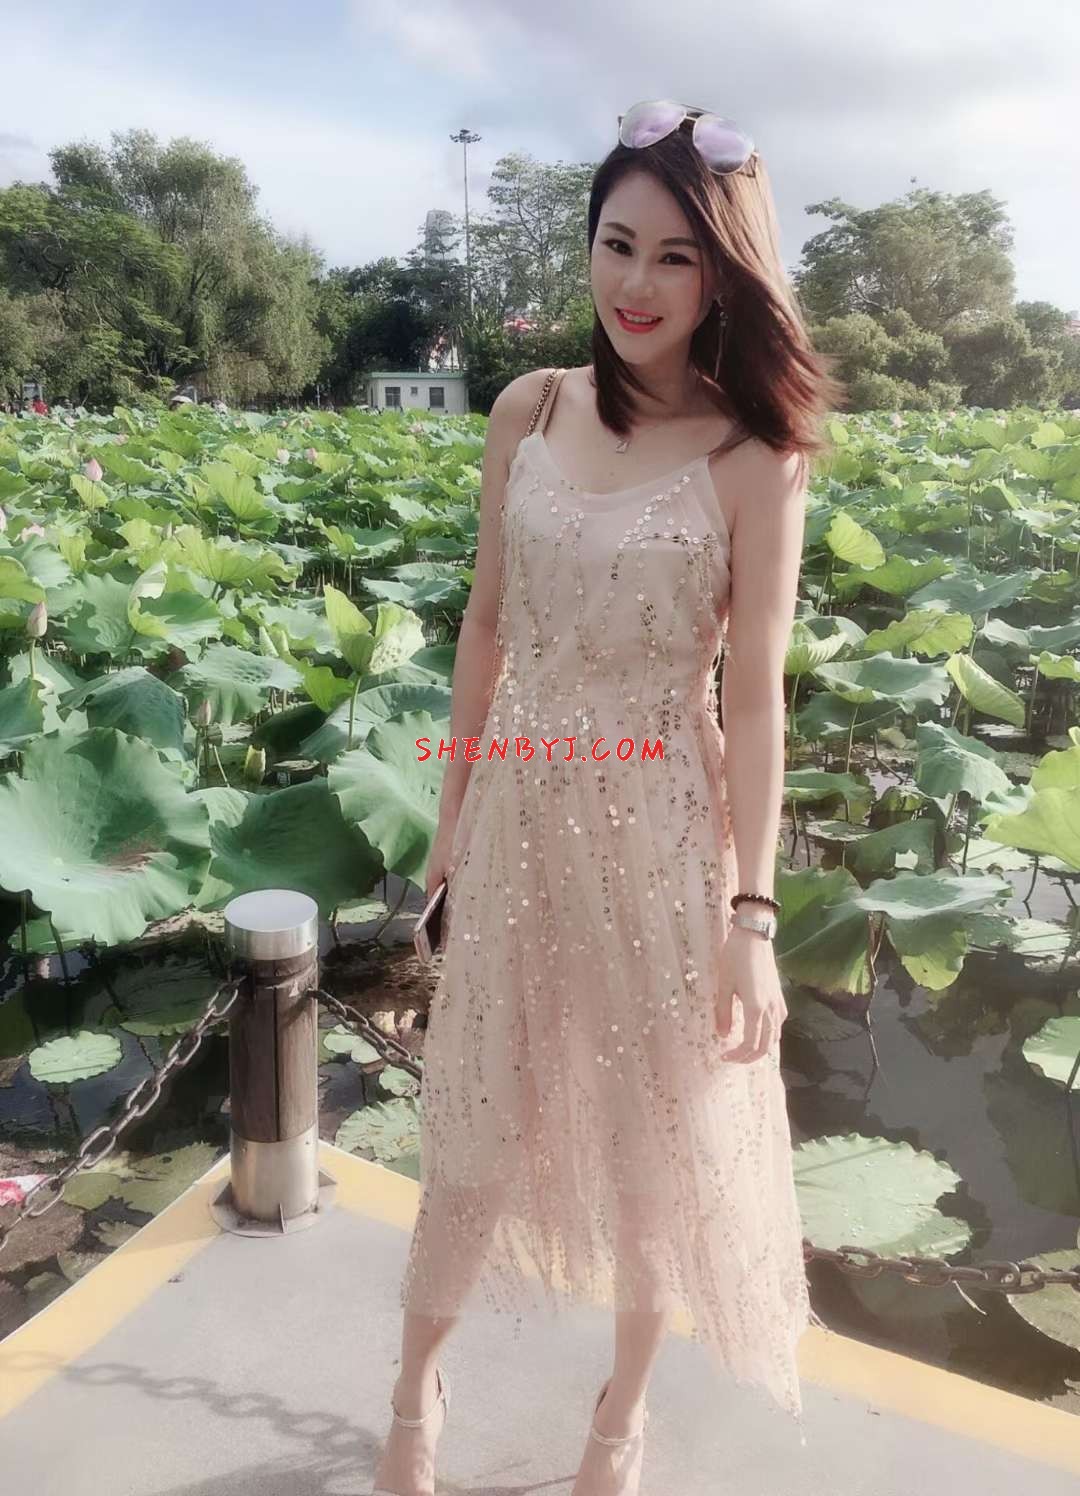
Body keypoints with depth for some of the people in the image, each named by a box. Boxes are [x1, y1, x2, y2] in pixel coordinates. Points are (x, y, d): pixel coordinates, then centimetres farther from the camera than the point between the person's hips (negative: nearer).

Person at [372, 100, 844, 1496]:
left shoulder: (754, 455, -11)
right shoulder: (529, 410, 0)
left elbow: (754, 696, -10)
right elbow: (488, 619, 6)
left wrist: (751, 914, -10)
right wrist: (452, 812, 10)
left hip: (661, 825, -3)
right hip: (524, 811, 3)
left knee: (661, 1133, 16)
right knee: (474, 1121, 16)